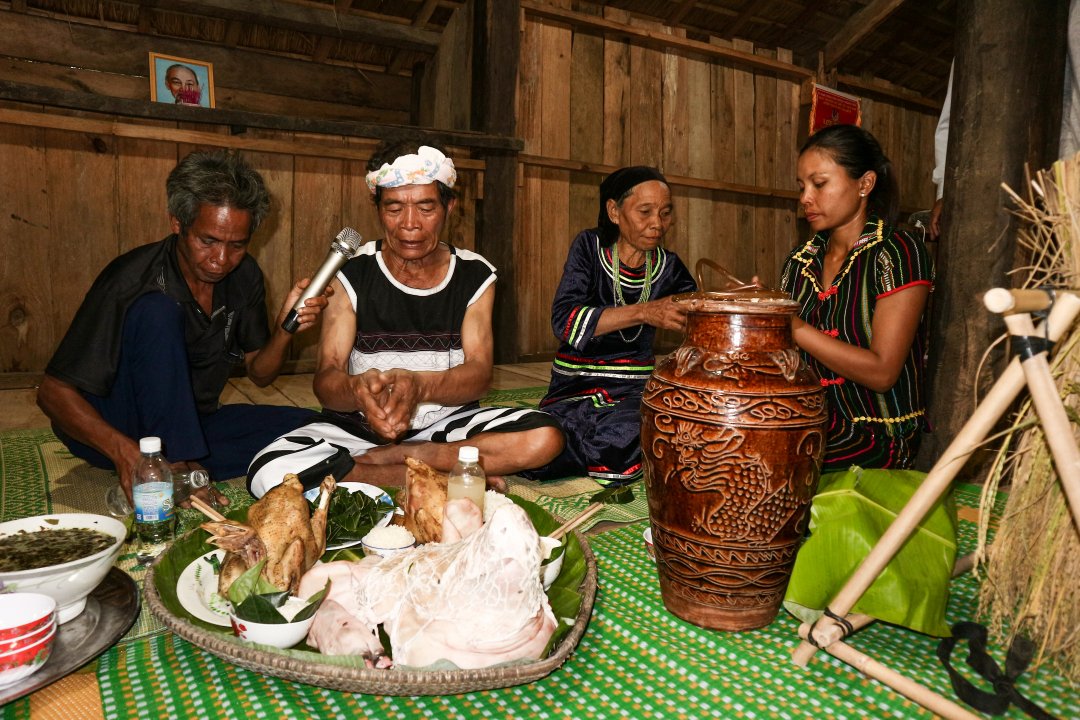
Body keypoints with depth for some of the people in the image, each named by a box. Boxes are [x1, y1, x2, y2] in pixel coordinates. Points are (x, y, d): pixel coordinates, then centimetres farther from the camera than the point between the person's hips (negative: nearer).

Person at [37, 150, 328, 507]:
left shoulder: (244, 275, -4)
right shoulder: (131, 282, -22)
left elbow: (259, 374, 3)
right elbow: (53, 392, -21)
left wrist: (284, 330, -18)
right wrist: (124, 450, -39)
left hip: (192, 425, 6)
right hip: (110, 430, -5)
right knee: (158, 311, -31)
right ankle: (179, 469, -30)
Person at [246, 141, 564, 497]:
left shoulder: (475, 276, 0)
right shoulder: (351, 274, -4)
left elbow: (480, 373, -12)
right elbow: (326, 378, -12)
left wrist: (419, 386, -34)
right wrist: (358, 391, -38)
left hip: (448, 420, 1)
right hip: (360, 425, 0)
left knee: (544, 438, -25)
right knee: (267, 472, -27)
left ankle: (379, 458, -16)